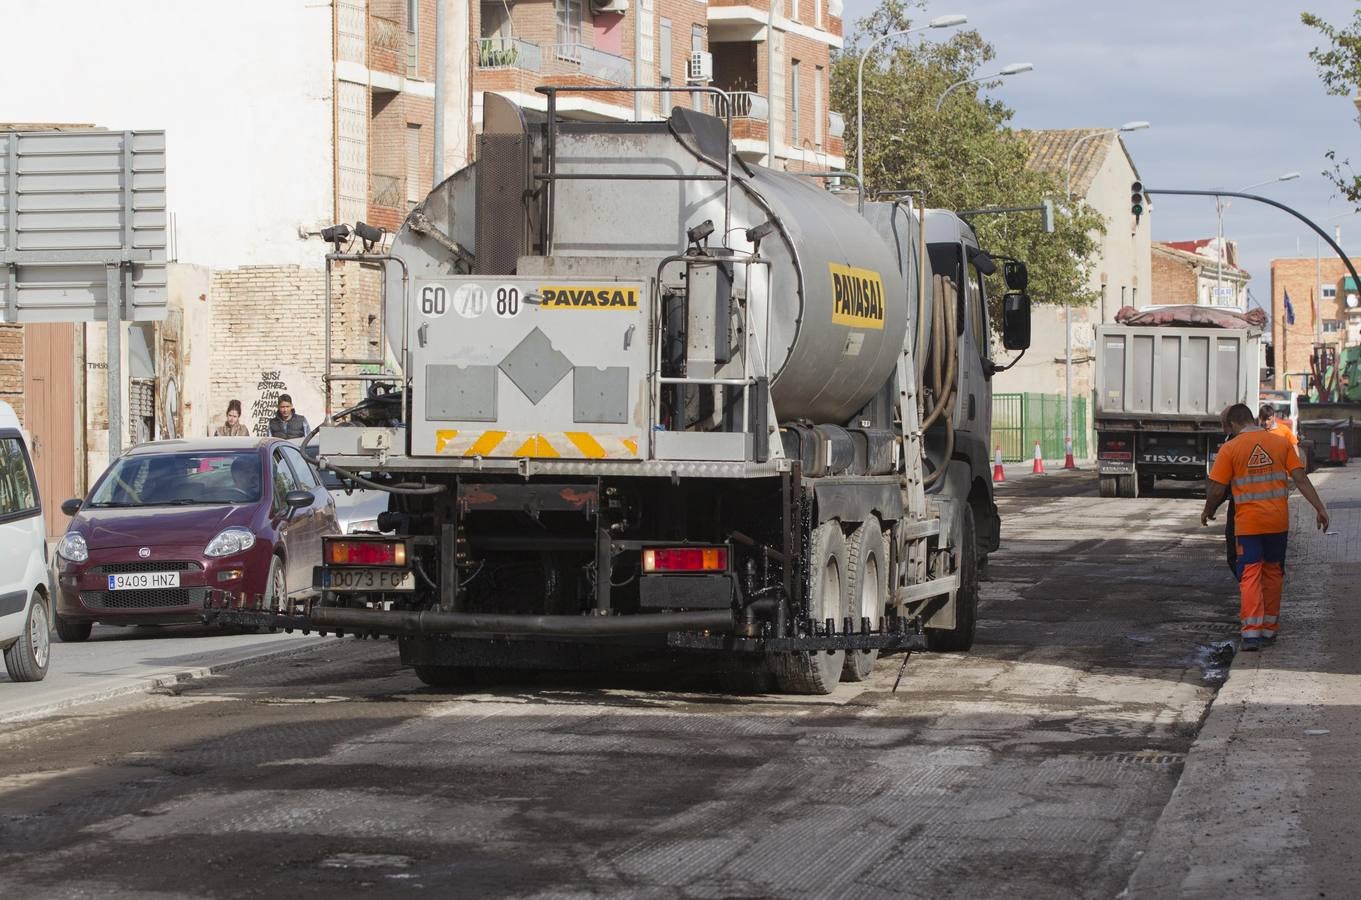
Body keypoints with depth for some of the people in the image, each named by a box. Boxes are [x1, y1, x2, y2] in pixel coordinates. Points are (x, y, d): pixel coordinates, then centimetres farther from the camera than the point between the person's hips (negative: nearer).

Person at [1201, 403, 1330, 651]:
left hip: (1248, 523, -3)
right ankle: (1269, 629, 22)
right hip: (1278, 521, 3)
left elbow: (1216, 490, -6)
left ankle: (1251, 633, -14)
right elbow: (1301, 479, -2)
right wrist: (1320, 508, 1)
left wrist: (1208, 511, 12)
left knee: (1250, 575, -2)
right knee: (1273, 573, 16)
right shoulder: (1281, 443, 2)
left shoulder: (1230, 448, -6)